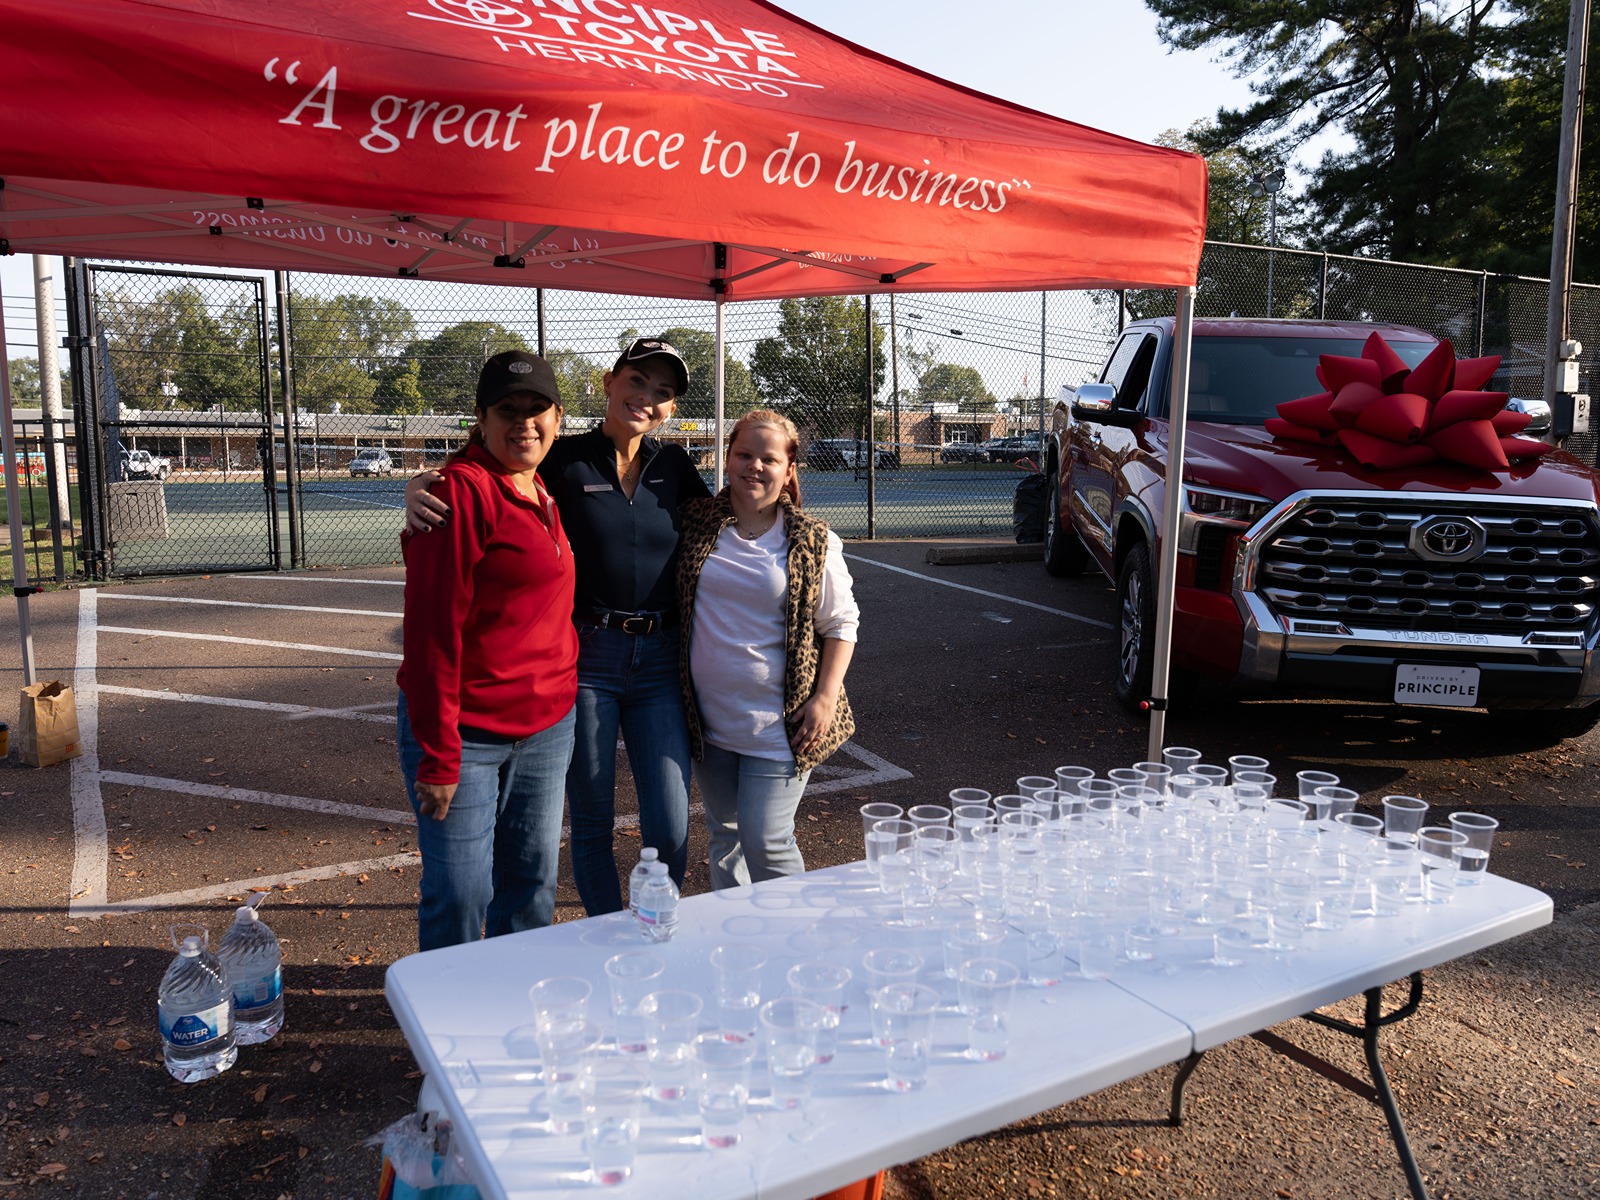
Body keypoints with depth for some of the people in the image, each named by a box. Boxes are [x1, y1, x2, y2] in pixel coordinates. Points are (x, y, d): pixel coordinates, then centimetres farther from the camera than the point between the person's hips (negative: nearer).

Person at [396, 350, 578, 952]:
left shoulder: (543, 493, 11)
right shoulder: (462, 490, -15)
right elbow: (432, 627, -18)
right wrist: (438, 755, -19)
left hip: (547, 727, 8)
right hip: (465, 731, -7)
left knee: (532, 884, 17)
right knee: (461, 898, 1)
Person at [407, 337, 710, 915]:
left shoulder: (673, 465, 9)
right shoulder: (565, 460, -1)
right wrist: (419, 489, -18)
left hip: (660, 660, 2)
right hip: (586, 656, -2)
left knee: (670, 831, 1)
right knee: (593, 822, 9)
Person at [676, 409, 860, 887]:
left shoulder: (813, 542, -5)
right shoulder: (695, 522, 2)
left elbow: (841, 625, 0)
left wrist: (825, 698, -8)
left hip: (778, 721, -3)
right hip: (710, 718, 4)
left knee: (767, 842, -4)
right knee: (724, 838, 16)